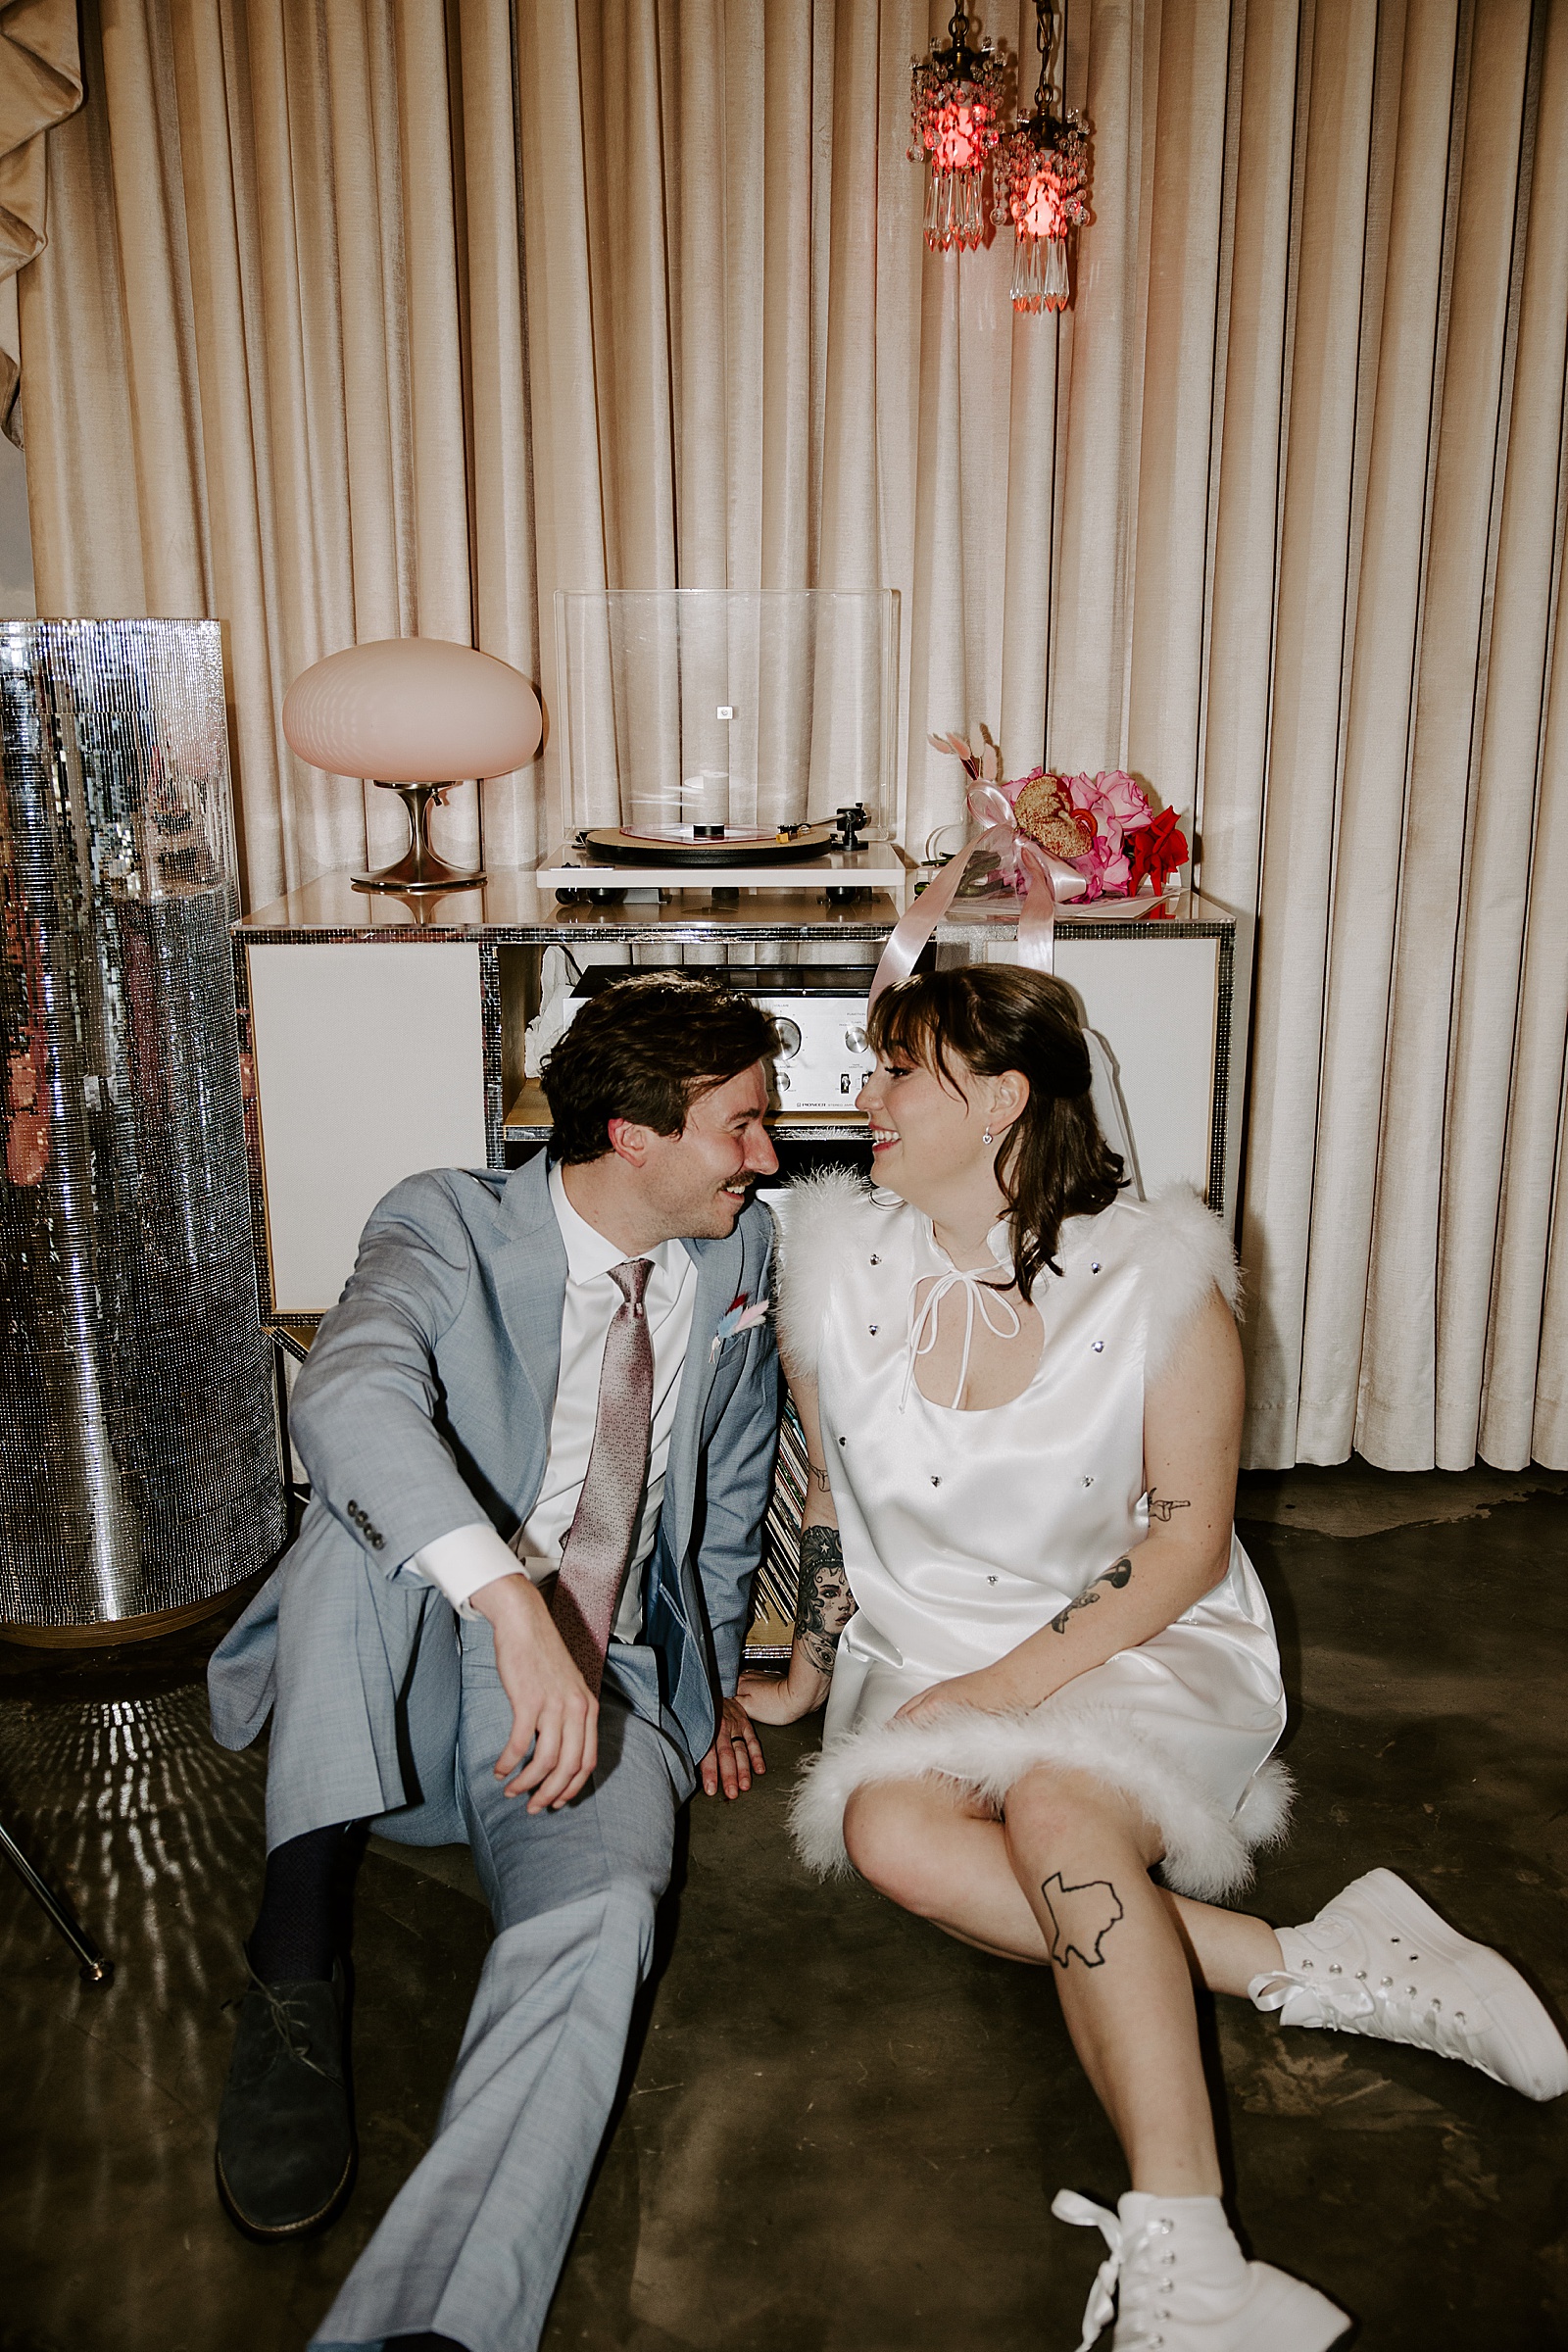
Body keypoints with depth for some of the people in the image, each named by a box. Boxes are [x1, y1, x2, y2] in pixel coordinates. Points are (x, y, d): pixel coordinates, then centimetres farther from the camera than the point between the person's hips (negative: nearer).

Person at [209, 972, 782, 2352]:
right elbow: (349, 1396, -35)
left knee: (596, 1928, -29)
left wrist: (711, 1682, 21)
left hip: (601, 1688, 2)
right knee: (366, 1507, -33)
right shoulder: (451, 1228, -12)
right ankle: (294, 1985, -26)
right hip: (410, 1680, -2)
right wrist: (510, 1603, -50)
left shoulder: (740, 1253, 4)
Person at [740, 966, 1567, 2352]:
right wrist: (808, 1675, 16)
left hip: (1137, 1649, -3)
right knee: (890, 1826, -28)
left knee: (1057, 1803, -34)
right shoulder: (838, 1264, 0)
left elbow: (1187, 1539, -9)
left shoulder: (1156, 1276, -10)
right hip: (923, 1653, 3)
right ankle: (1305, 1966, -23)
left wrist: (1016, 1682, -18)